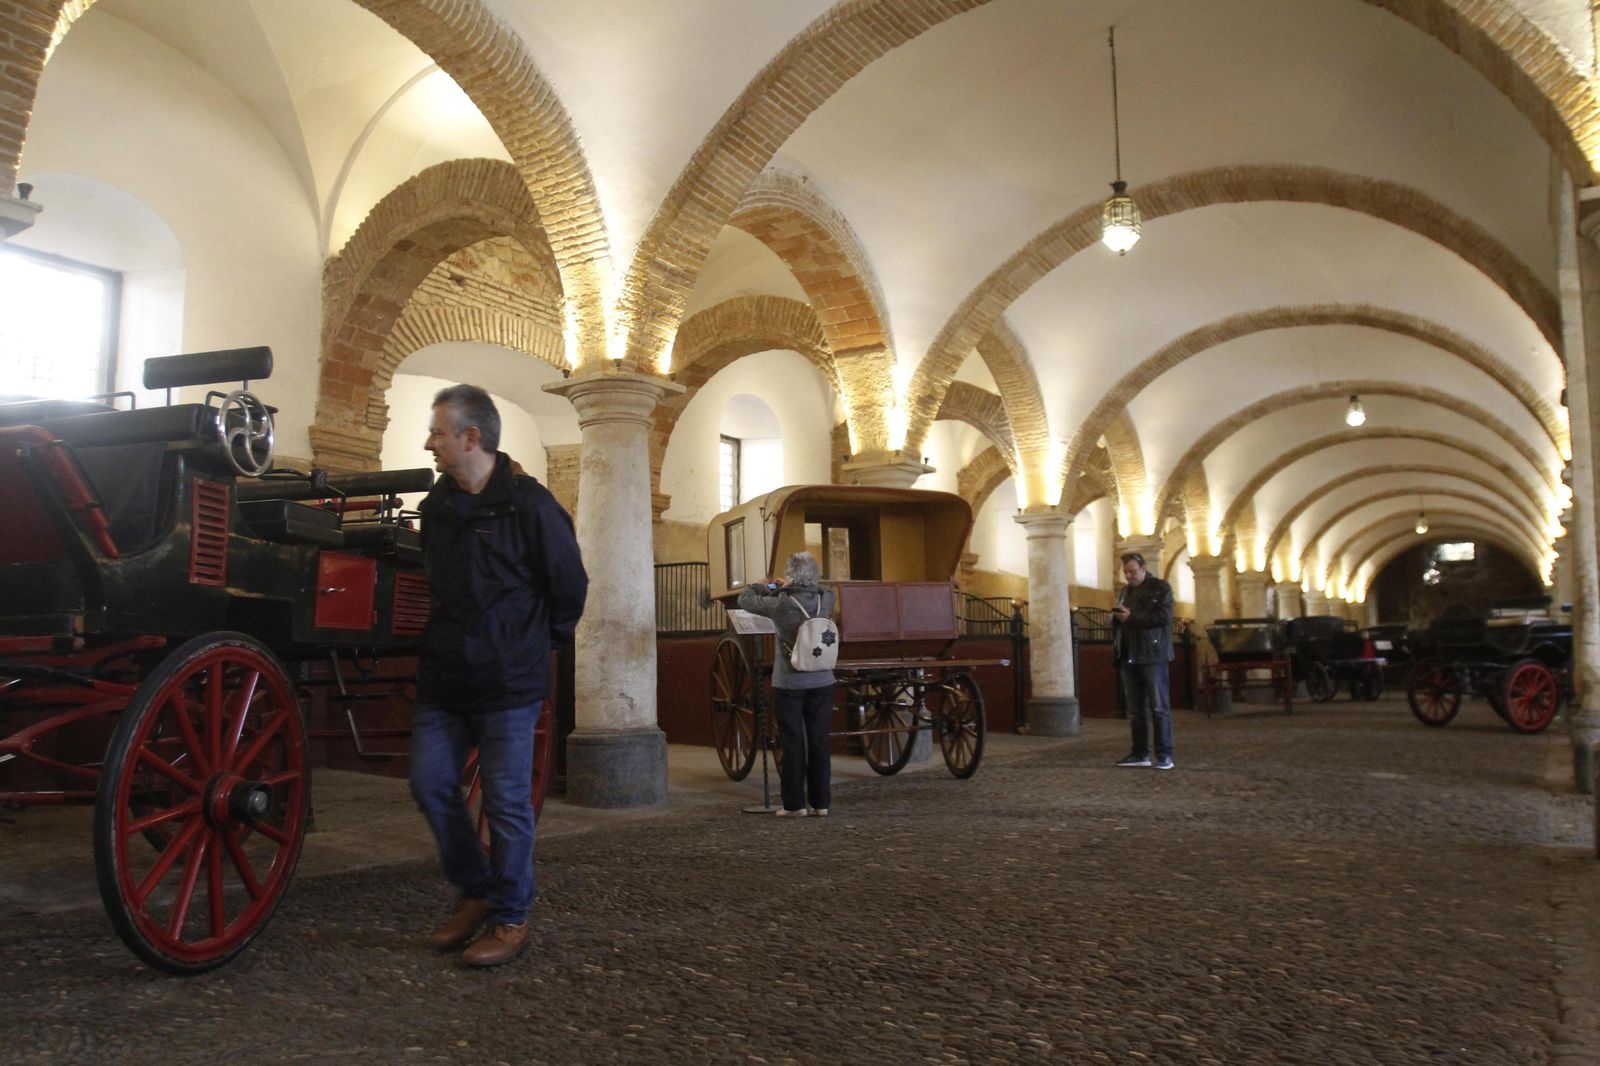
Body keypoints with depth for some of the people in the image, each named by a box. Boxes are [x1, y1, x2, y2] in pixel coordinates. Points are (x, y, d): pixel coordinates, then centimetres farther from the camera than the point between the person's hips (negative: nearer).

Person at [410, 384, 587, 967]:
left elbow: (570, 585, -6)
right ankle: (474, 892, 27)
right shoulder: (436, 504, 8)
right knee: (430, 784, 7)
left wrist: (543, 638, 5)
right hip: (442, 677, 7)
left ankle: (511, 918, 16)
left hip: (508, 682, -7)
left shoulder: (529, 503, -13)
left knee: (507, 800, 1)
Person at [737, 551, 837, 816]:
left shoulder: (781, 603, -13)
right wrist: (789, 589, 26)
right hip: (821, 683, 3)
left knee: (793, 744, 4)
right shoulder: (825, 599, -2)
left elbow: (744, 600, -2)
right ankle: (820, 802, 13)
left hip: (789, 684, -3)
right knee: (819, 742, 8)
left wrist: (764, 587, 15)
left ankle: (795, 804, 8)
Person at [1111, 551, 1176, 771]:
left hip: (1152, 656, -6)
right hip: (1128, 657, 6)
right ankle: (1140, 753, 14)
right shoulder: (1124, 591, 19)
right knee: (1135, 709, 8)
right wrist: (1116, 617, -2)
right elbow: (1116, 621, 22)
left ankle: (1165, 755, -2)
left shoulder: (1161, 588, -1)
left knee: (1159, 707, -5)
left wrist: (1131, 617, -16)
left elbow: (1164, 617, -14)